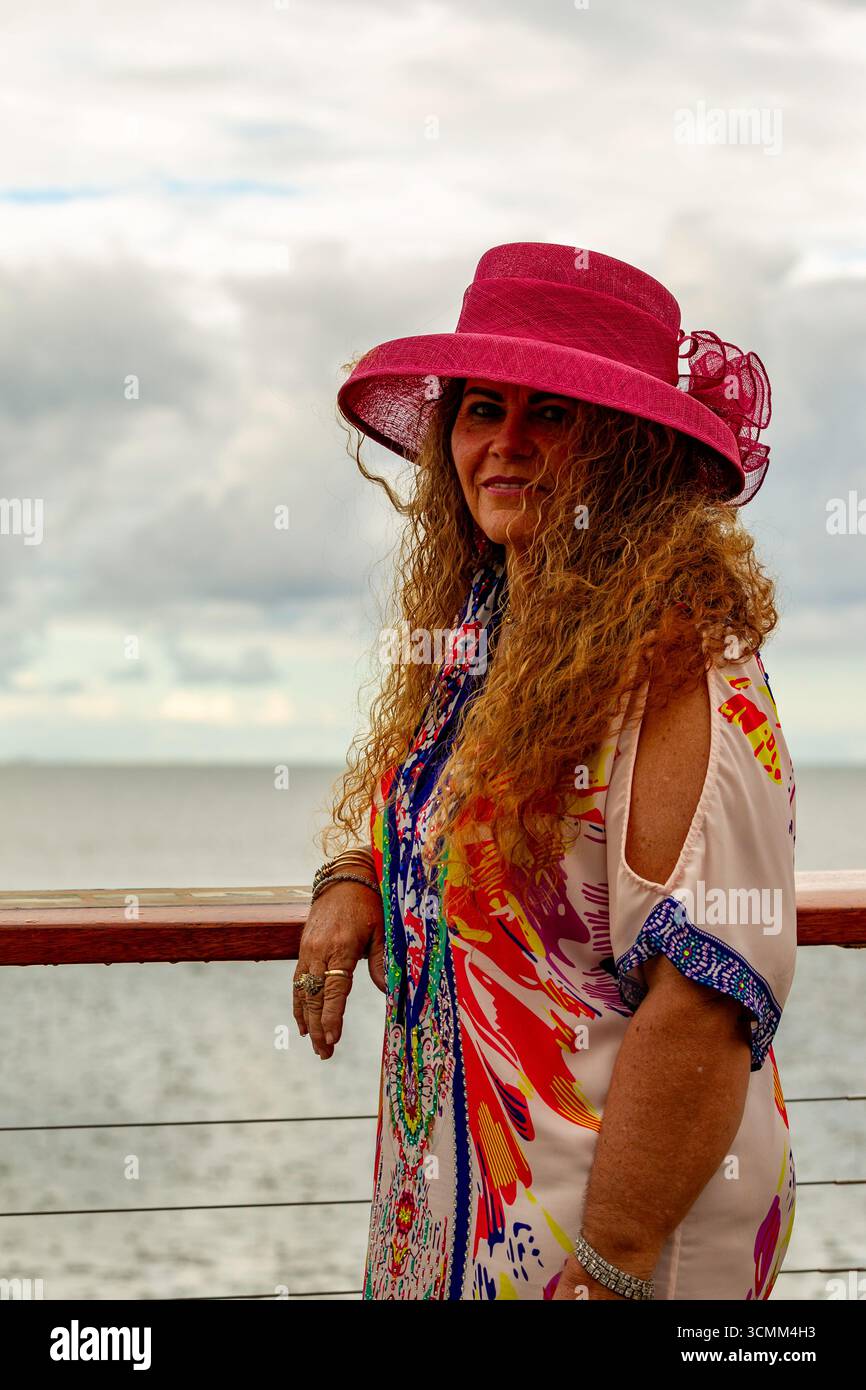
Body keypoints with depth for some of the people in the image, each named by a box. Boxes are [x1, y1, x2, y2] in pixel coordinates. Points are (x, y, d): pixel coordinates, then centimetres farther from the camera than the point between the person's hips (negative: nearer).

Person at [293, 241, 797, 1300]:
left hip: (603, 1222, -8)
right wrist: (350, 880, -1)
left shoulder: (678, 667, -21)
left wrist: (615, 1266, -26)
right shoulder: (473, 629, 4)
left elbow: (706, 1002, -26)